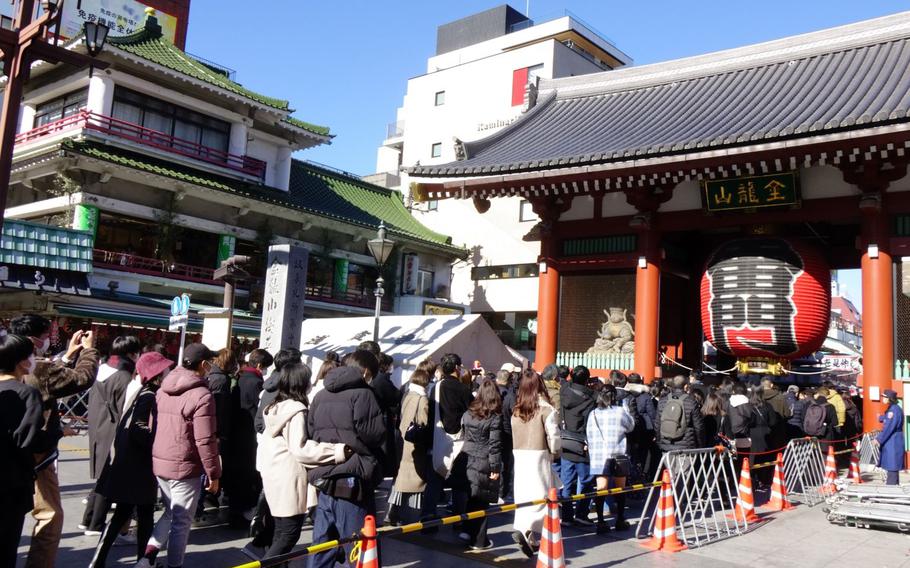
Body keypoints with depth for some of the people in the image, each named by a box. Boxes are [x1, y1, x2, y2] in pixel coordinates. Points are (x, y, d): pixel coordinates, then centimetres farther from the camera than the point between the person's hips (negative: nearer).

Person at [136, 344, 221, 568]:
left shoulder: (163, 390, 6)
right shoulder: (201, 395, -17)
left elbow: (155, 426, 14)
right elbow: (205, 441, -18)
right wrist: (213, 473, -9)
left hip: (159, 462, 7)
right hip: (186, 466, -7)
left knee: (170, 513, 23)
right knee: (181, 520, 7)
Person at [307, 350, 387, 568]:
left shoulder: (320, 396, 11)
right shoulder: (362, 393, -10)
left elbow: (310, 431, 16)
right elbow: (376, 433, -12)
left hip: (322, 478, 7)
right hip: (352, 481, -7)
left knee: (322, 545, 14)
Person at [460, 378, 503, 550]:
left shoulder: (468, 413, 4)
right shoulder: (495, 417, -11)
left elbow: (464, 434, 10)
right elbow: (494, 444, -13)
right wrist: (496, 468, -8)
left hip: (468, 461, 5)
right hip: (484, 463, -4)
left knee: (472, 499, 17)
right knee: (481, 502, 4)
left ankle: (468, 531, 19)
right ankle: (478, 541, 12)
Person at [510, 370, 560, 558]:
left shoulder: (516, 410, 4)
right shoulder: (545, 408, -10)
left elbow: (514, 434, 4)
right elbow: (553, 435, -9)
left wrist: (519, 452, 14)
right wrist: (554, 452, 7)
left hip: (519, 455, 5)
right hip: (538, 456, -5)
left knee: (523, 496, 11)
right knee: (540, 496, 1)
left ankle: (530, 539, 17)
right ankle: (524, 530, -16)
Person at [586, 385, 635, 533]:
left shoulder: (593, 414, 3)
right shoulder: (620, 411, -4)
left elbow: (589, 436, 7)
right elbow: (631, 426, 13)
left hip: (598, 455, 1)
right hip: (618, 456, -1)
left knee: (600, 489, 0)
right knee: (620, 488, 12)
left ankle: (600, 522, -6)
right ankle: (620, 521, 19)